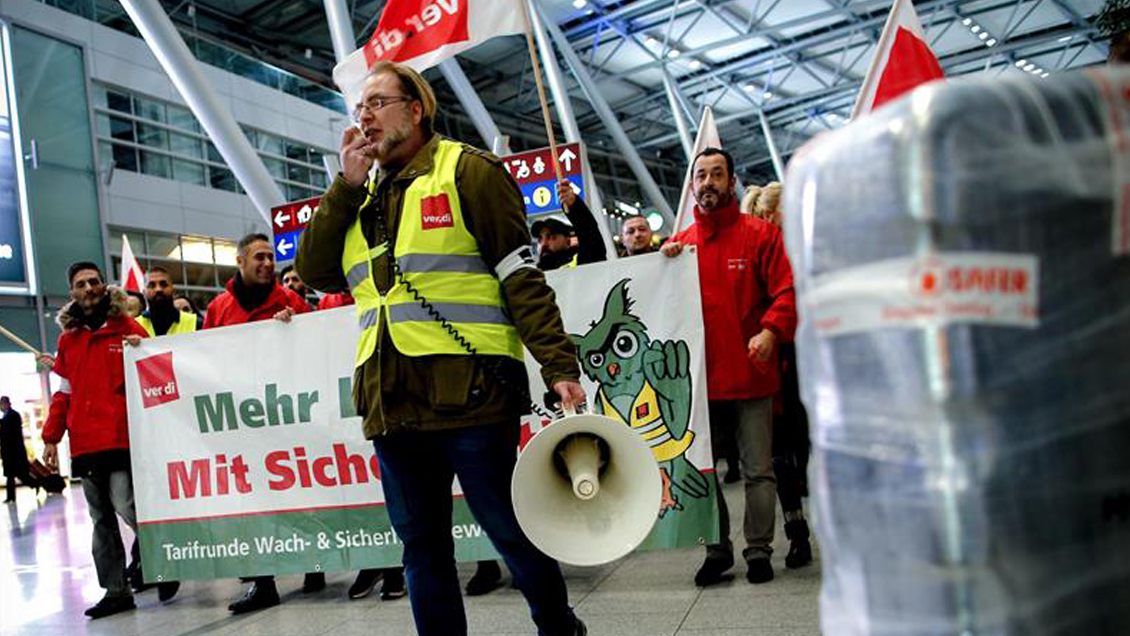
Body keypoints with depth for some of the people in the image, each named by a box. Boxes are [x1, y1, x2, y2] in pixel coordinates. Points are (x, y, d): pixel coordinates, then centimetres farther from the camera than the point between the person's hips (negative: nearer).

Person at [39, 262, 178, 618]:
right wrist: (51, 437, 12)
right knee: (102, 520, 10)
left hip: (121, 438, -5)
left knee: (126, 507, -15)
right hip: (85, 444, 5)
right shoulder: (68, 338, 16)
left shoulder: (126, 327, 3)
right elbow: (64, 392, 18)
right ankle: (116, 591, 20)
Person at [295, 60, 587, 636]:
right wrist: (347, 184, 2)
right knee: (422, 547, 14)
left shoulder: (466, 170, 0)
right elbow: (314, 272, 8)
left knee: (512, 533, 5)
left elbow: (522, 277, -6)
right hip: (391, 406, 6)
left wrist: (559, 366, -15)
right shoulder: (362, 195, 20)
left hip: (470, 395, -6)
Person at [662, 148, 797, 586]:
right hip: (699, 376, 4)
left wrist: (771, 330, -21)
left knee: (758, 470, 5)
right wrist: (664, 265, -7)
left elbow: (787, 288, -5)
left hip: (750, 374, -3)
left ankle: (758, 550, 20)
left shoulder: (759, 234, 1)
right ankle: (717, 549, 26)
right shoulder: (680, 243, 10)